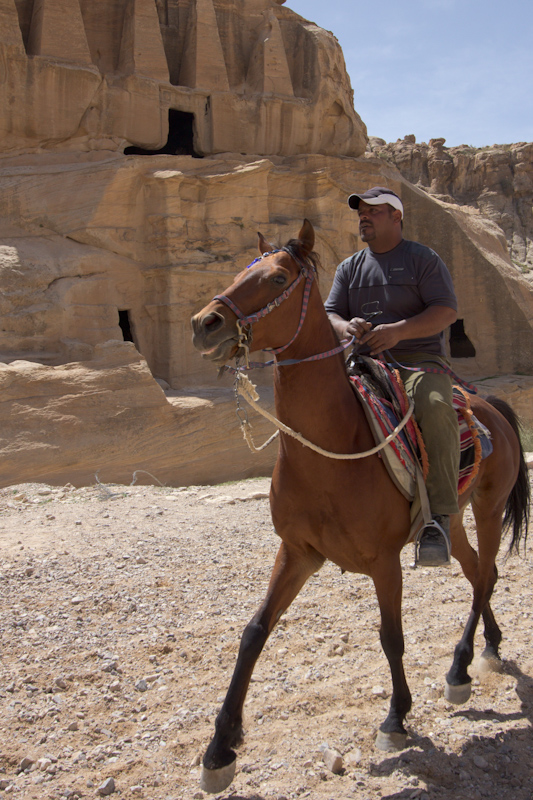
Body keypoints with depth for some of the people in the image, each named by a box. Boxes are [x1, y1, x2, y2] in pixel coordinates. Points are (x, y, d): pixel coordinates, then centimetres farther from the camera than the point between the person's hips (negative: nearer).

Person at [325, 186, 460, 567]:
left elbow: (447, 311, -6)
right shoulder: (350, 268, 19)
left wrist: (398, 330, -22)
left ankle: (439, 517, -36)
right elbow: (330, 314, 13)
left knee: (435, 407, -36)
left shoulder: (423, 259, 5)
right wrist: (346, 327, -13)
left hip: (420, 360, -5)